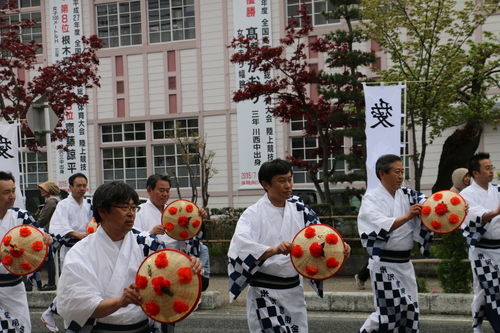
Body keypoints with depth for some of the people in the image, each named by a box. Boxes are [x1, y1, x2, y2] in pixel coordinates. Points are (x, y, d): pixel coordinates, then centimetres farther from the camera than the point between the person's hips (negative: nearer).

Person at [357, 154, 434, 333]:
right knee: (388, 313, -6)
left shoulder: (407, 195, 7)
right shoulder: (371, 199, -7)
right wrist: (406, 217, -35)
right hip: (383, 263, -6)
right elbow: (380, 226, -23)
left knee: (410, 308, 9)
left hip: (404, 263, 6)